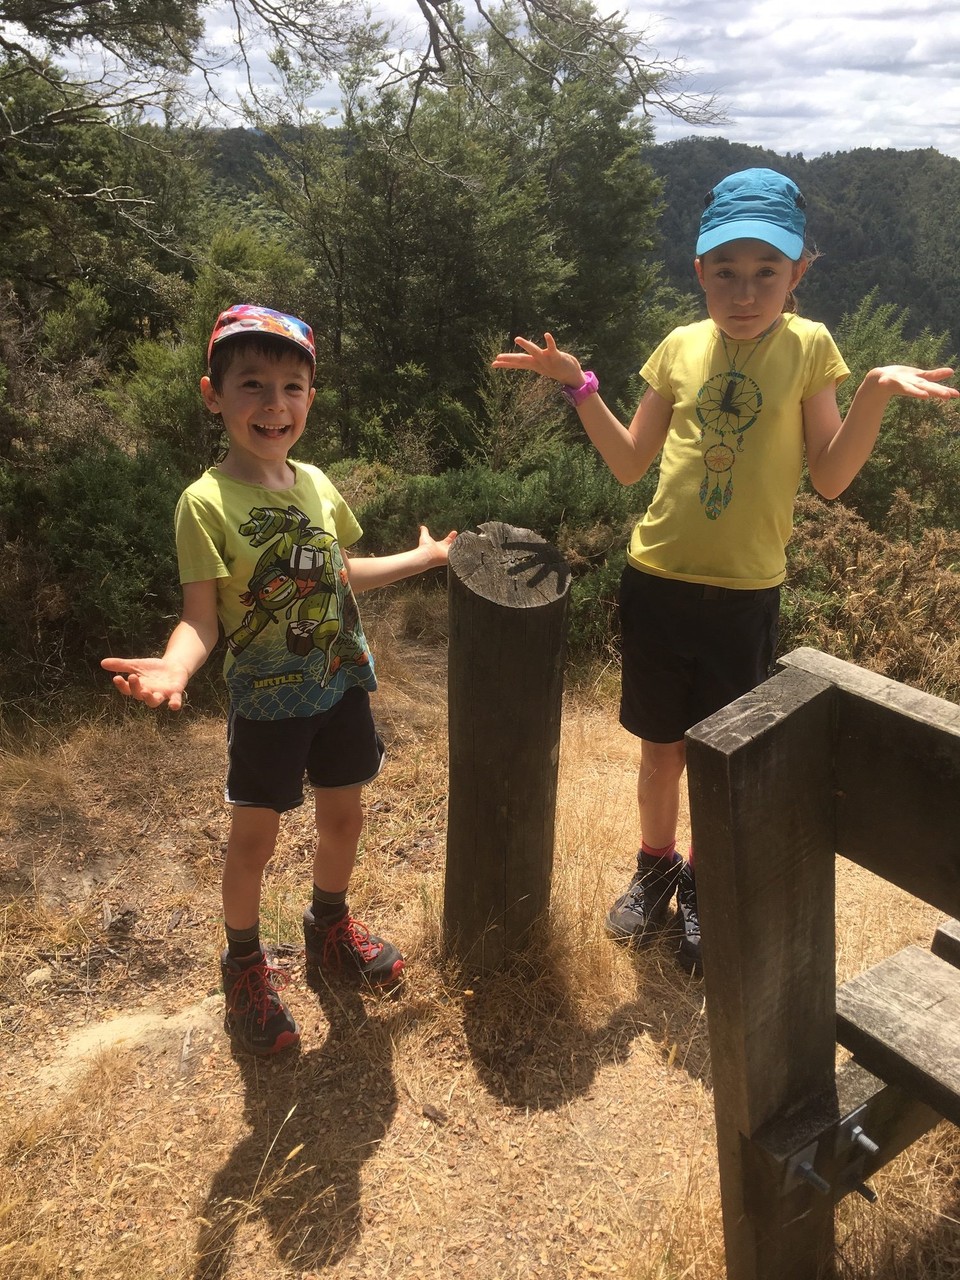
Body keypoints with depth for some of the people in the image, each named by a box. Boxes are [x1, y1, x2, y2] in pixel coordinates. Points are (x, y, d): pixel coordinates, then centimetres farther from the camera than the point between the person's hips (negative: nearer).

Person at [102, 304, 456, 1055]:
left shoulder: (315, 483, 1)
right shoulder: (207, 502, -17)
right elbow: (202, 615, -19)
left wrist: (422, 559, 19)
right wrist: (173, 669, -39)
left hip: (340, 685, 6)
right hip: (267, 701, -5)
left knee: (344, 815, 18)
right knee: (255, 833, 8)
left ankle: (330, 926, 44)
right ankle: (245, 964, 33)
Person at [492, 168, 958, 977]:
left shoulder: (808, 348, -3)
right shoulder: (681, 347, 2)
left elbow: (830, 479, -5)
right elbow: (631, 464, 7)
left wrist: (877, 393, -19)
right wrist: (578, 386, -2)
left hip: (746, 593, -2)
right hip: (657, 581, 2)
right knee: (661, 747, 15)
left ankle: (703, 887, 34)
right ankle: (657, 866, 39)